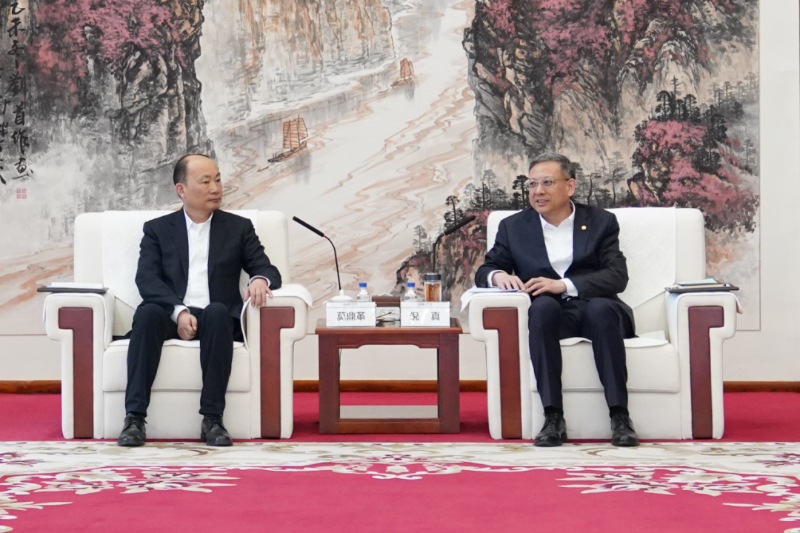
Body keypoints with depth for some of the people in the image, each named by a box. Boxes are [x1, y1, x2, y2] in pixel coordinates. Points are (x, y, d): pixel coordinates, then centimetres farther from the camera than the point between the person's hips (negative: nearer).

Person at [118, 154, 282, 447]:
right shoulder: (157, 229, 14)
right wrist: (178, 311, -18)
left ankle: (212, 419, -35)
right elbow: (146, 279, 0)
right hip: (171, 317, 0)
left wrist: (261, 280, -17)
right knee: (148, 312, -33)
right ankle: (134, 417, -35)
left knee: (217, 311, -35)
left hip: (216, 317, 0)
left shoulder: (239, 228, 18)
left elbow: (267, 269, 10)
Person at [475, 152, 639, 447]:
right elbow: (484, 271, 13)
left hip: (596, 309, 0)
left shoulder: (601, 221, 10)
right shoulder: (514, 227, 16)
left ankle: (619, 416, -34)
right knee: (543, 306, -35)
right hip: (550, 315, 1)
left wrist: (563, 285, -17)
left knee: (602, 308, -36)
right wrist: (498, 275, -14)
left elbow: (617, 276, -3)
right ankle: (553, 418, -36)